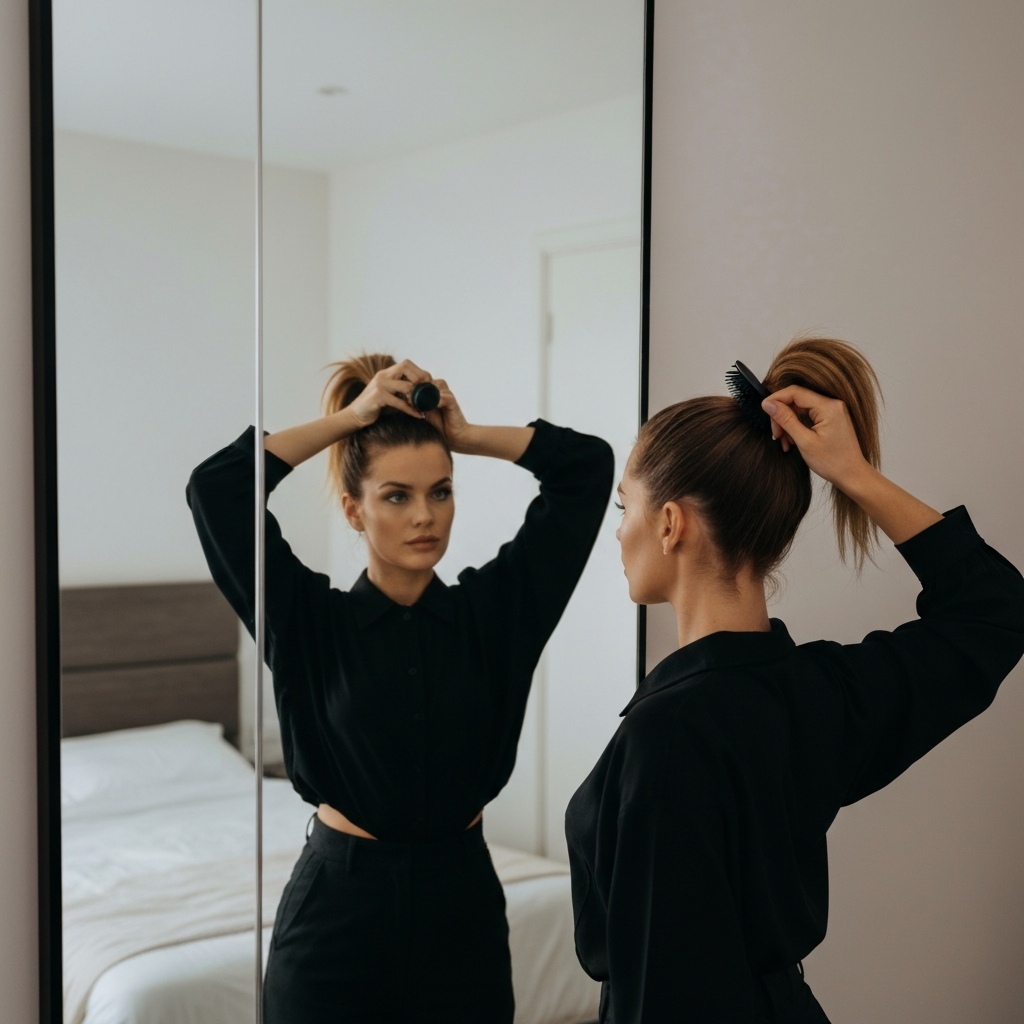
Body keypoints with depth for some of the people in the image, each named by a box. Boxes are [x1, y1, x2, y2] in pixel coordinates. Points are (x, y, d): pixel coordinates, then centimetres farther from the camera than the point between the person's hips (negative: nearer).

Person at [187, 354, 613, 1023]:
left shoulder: (493, 609, 0)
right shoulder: (311, 622, -4)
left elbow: (589, 467, -2)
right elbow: (216, 488, -15)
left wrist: (464, 433, -1)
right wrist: (348, 418, -9)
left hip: (462, 906, 2)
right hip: (340, 911, -1)